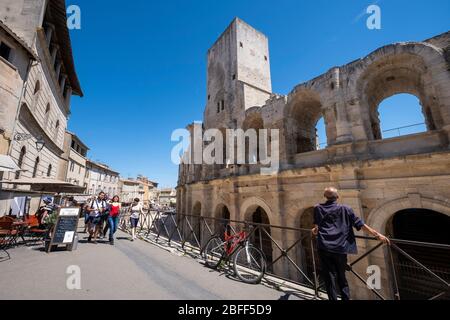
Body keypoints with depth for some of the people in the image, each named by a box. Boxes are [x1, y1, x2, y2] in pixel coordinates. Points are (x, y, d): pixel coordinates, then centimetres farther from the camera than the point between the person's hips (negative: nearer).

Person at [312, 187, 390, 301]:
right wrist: (377, 234, 8)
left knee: (330, 277, 7)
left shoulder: (317, 208, 5)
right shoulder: (345, 209, 3)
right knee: (342, 277, 19)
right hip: (340, 248, 1)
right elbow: (360, 224, 0)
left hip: (324, 247, -1)